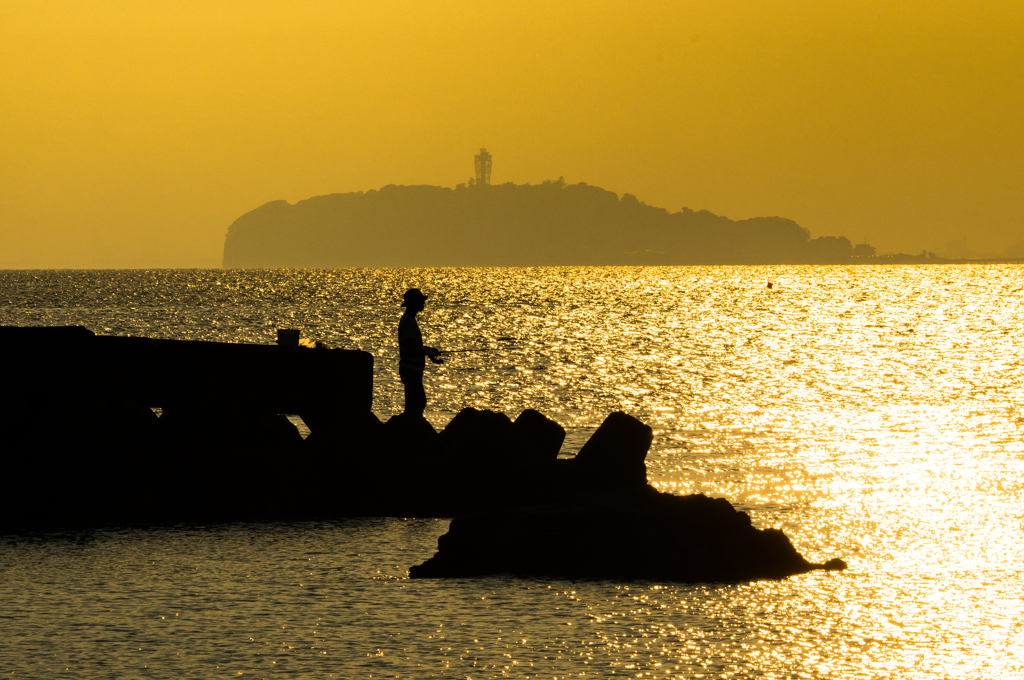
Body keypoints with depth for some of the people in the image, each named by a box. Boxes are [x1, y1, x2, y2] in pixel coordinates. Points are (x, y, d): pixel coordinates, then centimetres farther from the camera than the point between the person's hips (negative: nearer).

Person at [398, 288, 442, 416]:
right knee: (414, 405, -10)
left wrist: (429, 350, 15)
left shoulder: (409, 320, 16)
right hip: (411, 370, -11)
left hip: (413, 370, 11)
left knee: (420, 402, 17)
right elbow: (411, 348, -25)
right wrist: (430, 353, -15)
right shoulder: (408, 322, -16)